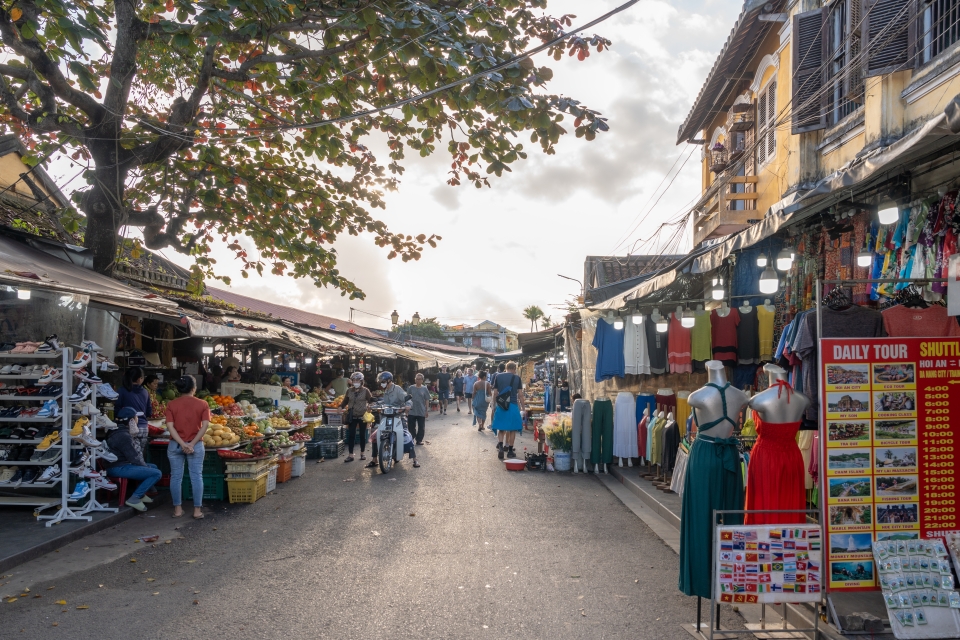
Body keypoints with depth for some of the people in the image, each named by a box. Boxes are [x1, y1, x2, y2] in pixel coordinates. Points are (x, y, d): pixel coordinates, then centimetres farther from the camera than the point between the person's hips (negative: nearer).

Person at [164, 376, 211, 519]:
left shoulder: (172, 404, 0)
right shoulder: (202, 404, -3)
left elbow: (170, 426, -9)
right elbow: (205, 425, -13)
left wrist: (182, 443, -11)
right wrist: (192, 443, -13)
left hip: (175, 445, 1)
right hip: (196, 445, -1)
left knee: (176, 477, 10)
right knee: (196, 477, 4)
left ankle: (177, 509, 15)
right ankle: (197, 510, 6)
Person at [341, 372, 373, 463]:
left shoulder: (365, 390, -2)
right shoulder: (349, 391, 6)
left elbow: (371, 400, -2)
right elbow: (345, 401, 16)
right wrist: (341, 406, 0)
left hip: (362, 415, -2)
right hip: (352, 416, 2)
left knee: (362, 435, 7)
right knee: (351, 435, -2)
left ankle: (362, 453, 20)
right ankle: (350, 455, 2)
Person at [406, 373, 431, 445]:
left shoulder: (424, 389, 1)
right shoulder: (411, 388, 1)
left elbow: (427, 400, 3)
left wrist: (427, 410, 1)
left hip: (421, 412, 0)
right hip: (411, 411, 0)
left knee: (421, 427, 6)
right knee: (411, 427, 7)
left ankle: (419, 440, 17)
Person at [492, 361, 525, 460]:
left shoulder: (498, 376, 4)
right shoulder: (517, 378, -1)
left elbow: (495, 393, 4)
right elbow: (520, 394, -2)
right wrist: (522, 407, 5)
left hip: (501, 405, 2)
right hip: (513, 405, -2)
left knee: (501, 428, 11)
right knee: (512, 429, 8)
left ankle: (500, 445, -10)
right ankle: (510, 450, 11)